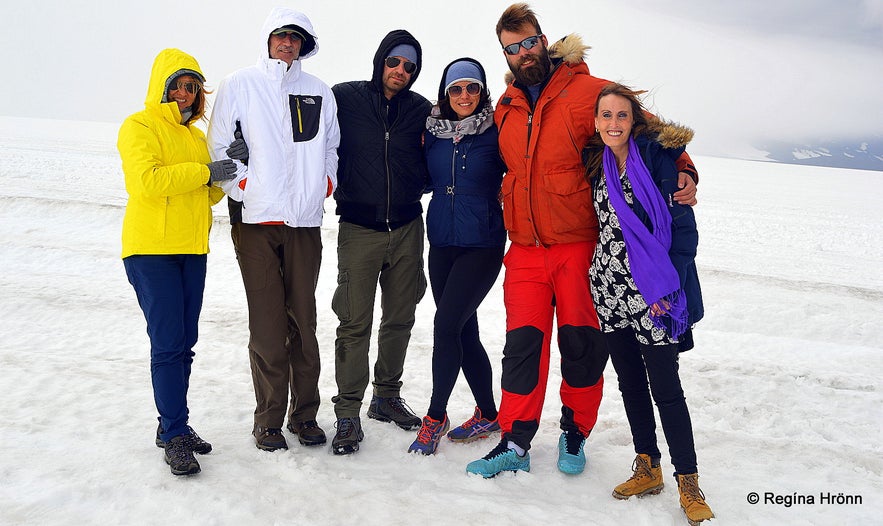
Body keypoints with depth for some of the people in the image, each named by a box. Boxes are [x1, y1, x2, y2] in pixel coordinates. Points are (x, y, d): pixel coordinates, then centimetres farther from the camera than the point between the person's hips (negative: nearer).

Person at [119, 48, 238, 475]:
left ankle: (173, 426, 19)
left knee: (184, 344, 9)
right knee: (168, 344, -8)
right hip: (151, 250, -7)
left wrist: (224, 177, 0)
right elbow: (147, 180, -19)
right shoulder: (139, 127, -3)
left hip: (192, 250, 7)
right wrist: (205, 172, -16)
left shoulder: (196, 136, 20)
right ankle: (174, 434, 0)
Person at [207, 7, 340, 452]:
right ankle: (268, 419, 7)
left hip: (305, 221, 3)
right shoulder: (240, 85, 7)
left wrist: (325, 185, 7)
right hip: (256, 220, -2)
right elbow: (219, 146, 4)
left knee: (303, 319, 4)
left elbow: (332, 146, 21)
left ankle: (305, 413, 14)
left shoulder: (319, 92, 15)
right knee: (267, 323, -3)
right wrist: (244, 188, -4)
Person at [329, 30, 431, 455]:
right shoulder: (344, 98, -2)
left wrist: (421, 179, -6)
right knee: (355, 323, -4)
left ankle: (387, 397, 29)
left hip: (407, 229, 4)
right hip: (359, 231, -3)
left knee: (400, 319, 12)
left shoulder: (421, 110, 4)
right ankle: (348, 412, 8)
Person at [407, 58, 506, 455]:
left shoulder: (496, 133, -6)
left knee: (446, 325, -11)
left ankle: (435, 417, 6)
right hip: (442, 243, 5)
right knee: (464, 332, 10)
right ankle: (488, 415, 26)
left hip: (482, 245, -5)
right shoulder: (434, 132, 8)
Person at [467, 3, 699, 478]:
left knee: (581, 344, 6)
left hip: (579, 246, -3)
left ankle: (575, 434, 26)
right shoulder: (505, 109, 11)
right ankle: (515, 443, 13)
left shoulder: (589, 92, -6)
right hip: (525, 249, 4)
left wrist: (683, 171, -16)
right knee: (523, 343, 2)